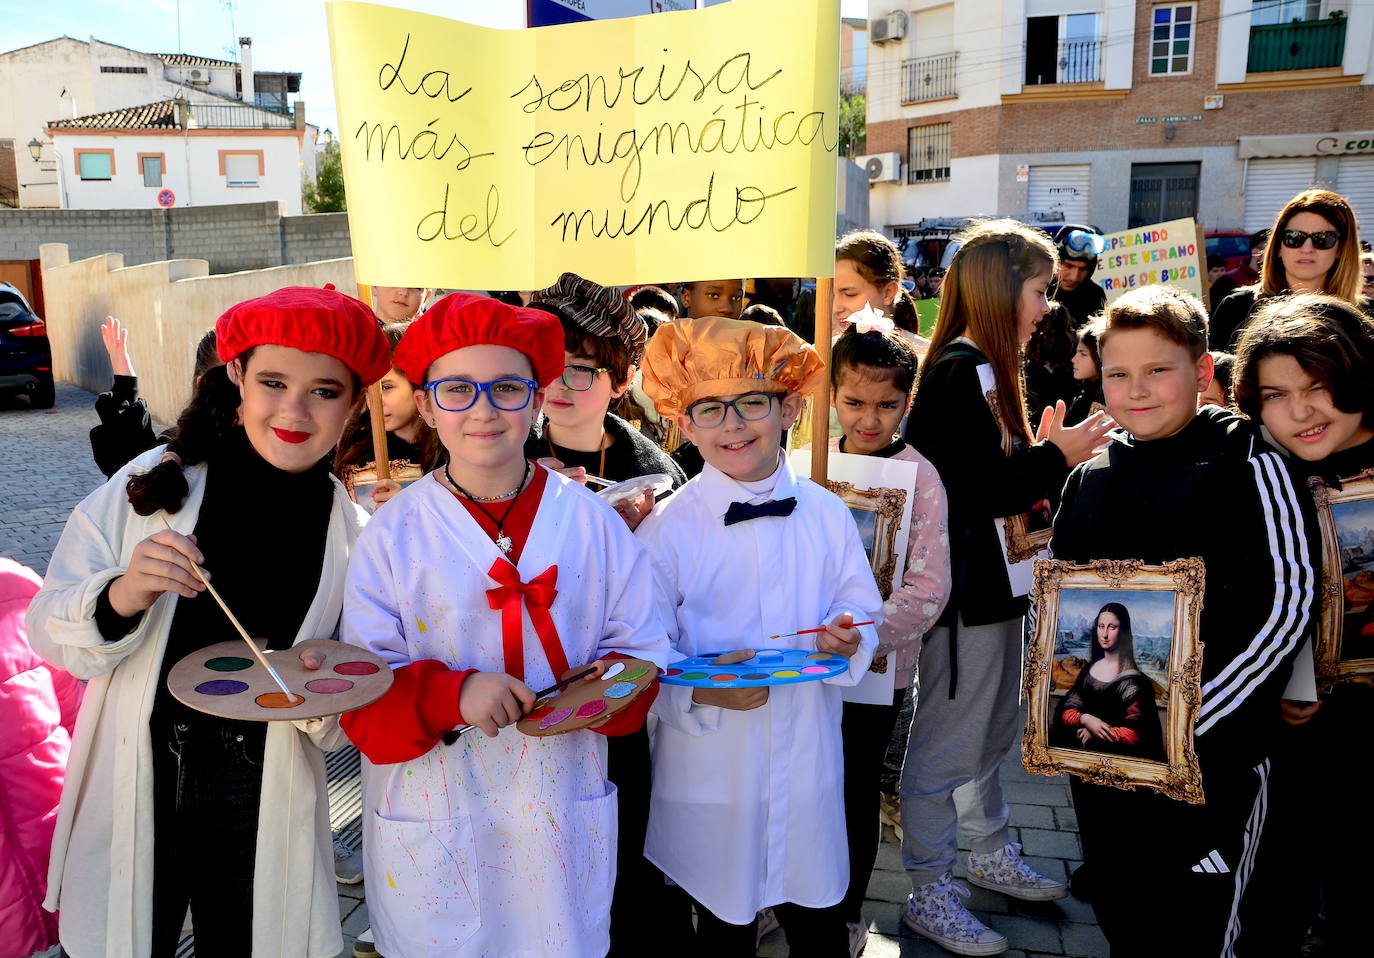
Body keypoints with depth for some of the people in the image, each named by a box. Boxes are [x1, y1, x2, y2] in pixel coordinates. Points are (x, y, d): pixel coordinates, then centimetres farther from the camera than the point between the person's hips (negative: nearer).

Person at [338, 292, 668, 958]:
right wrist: (451, 692, -27)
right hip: (431, 825, -1)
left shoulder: (592, 522, -3)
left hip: (563, 820, 2)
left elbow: (640, 652, 2)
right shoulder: (393, 534, -7)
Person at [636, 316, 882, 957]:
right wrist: (702, 689, -28)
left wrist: (848, 636, -13)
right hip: (710, 771, -2)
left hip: (808, 762, 3)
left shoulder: (827, 514, -2)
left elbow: (862, 608, 8)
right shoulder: (666, 530, -12)